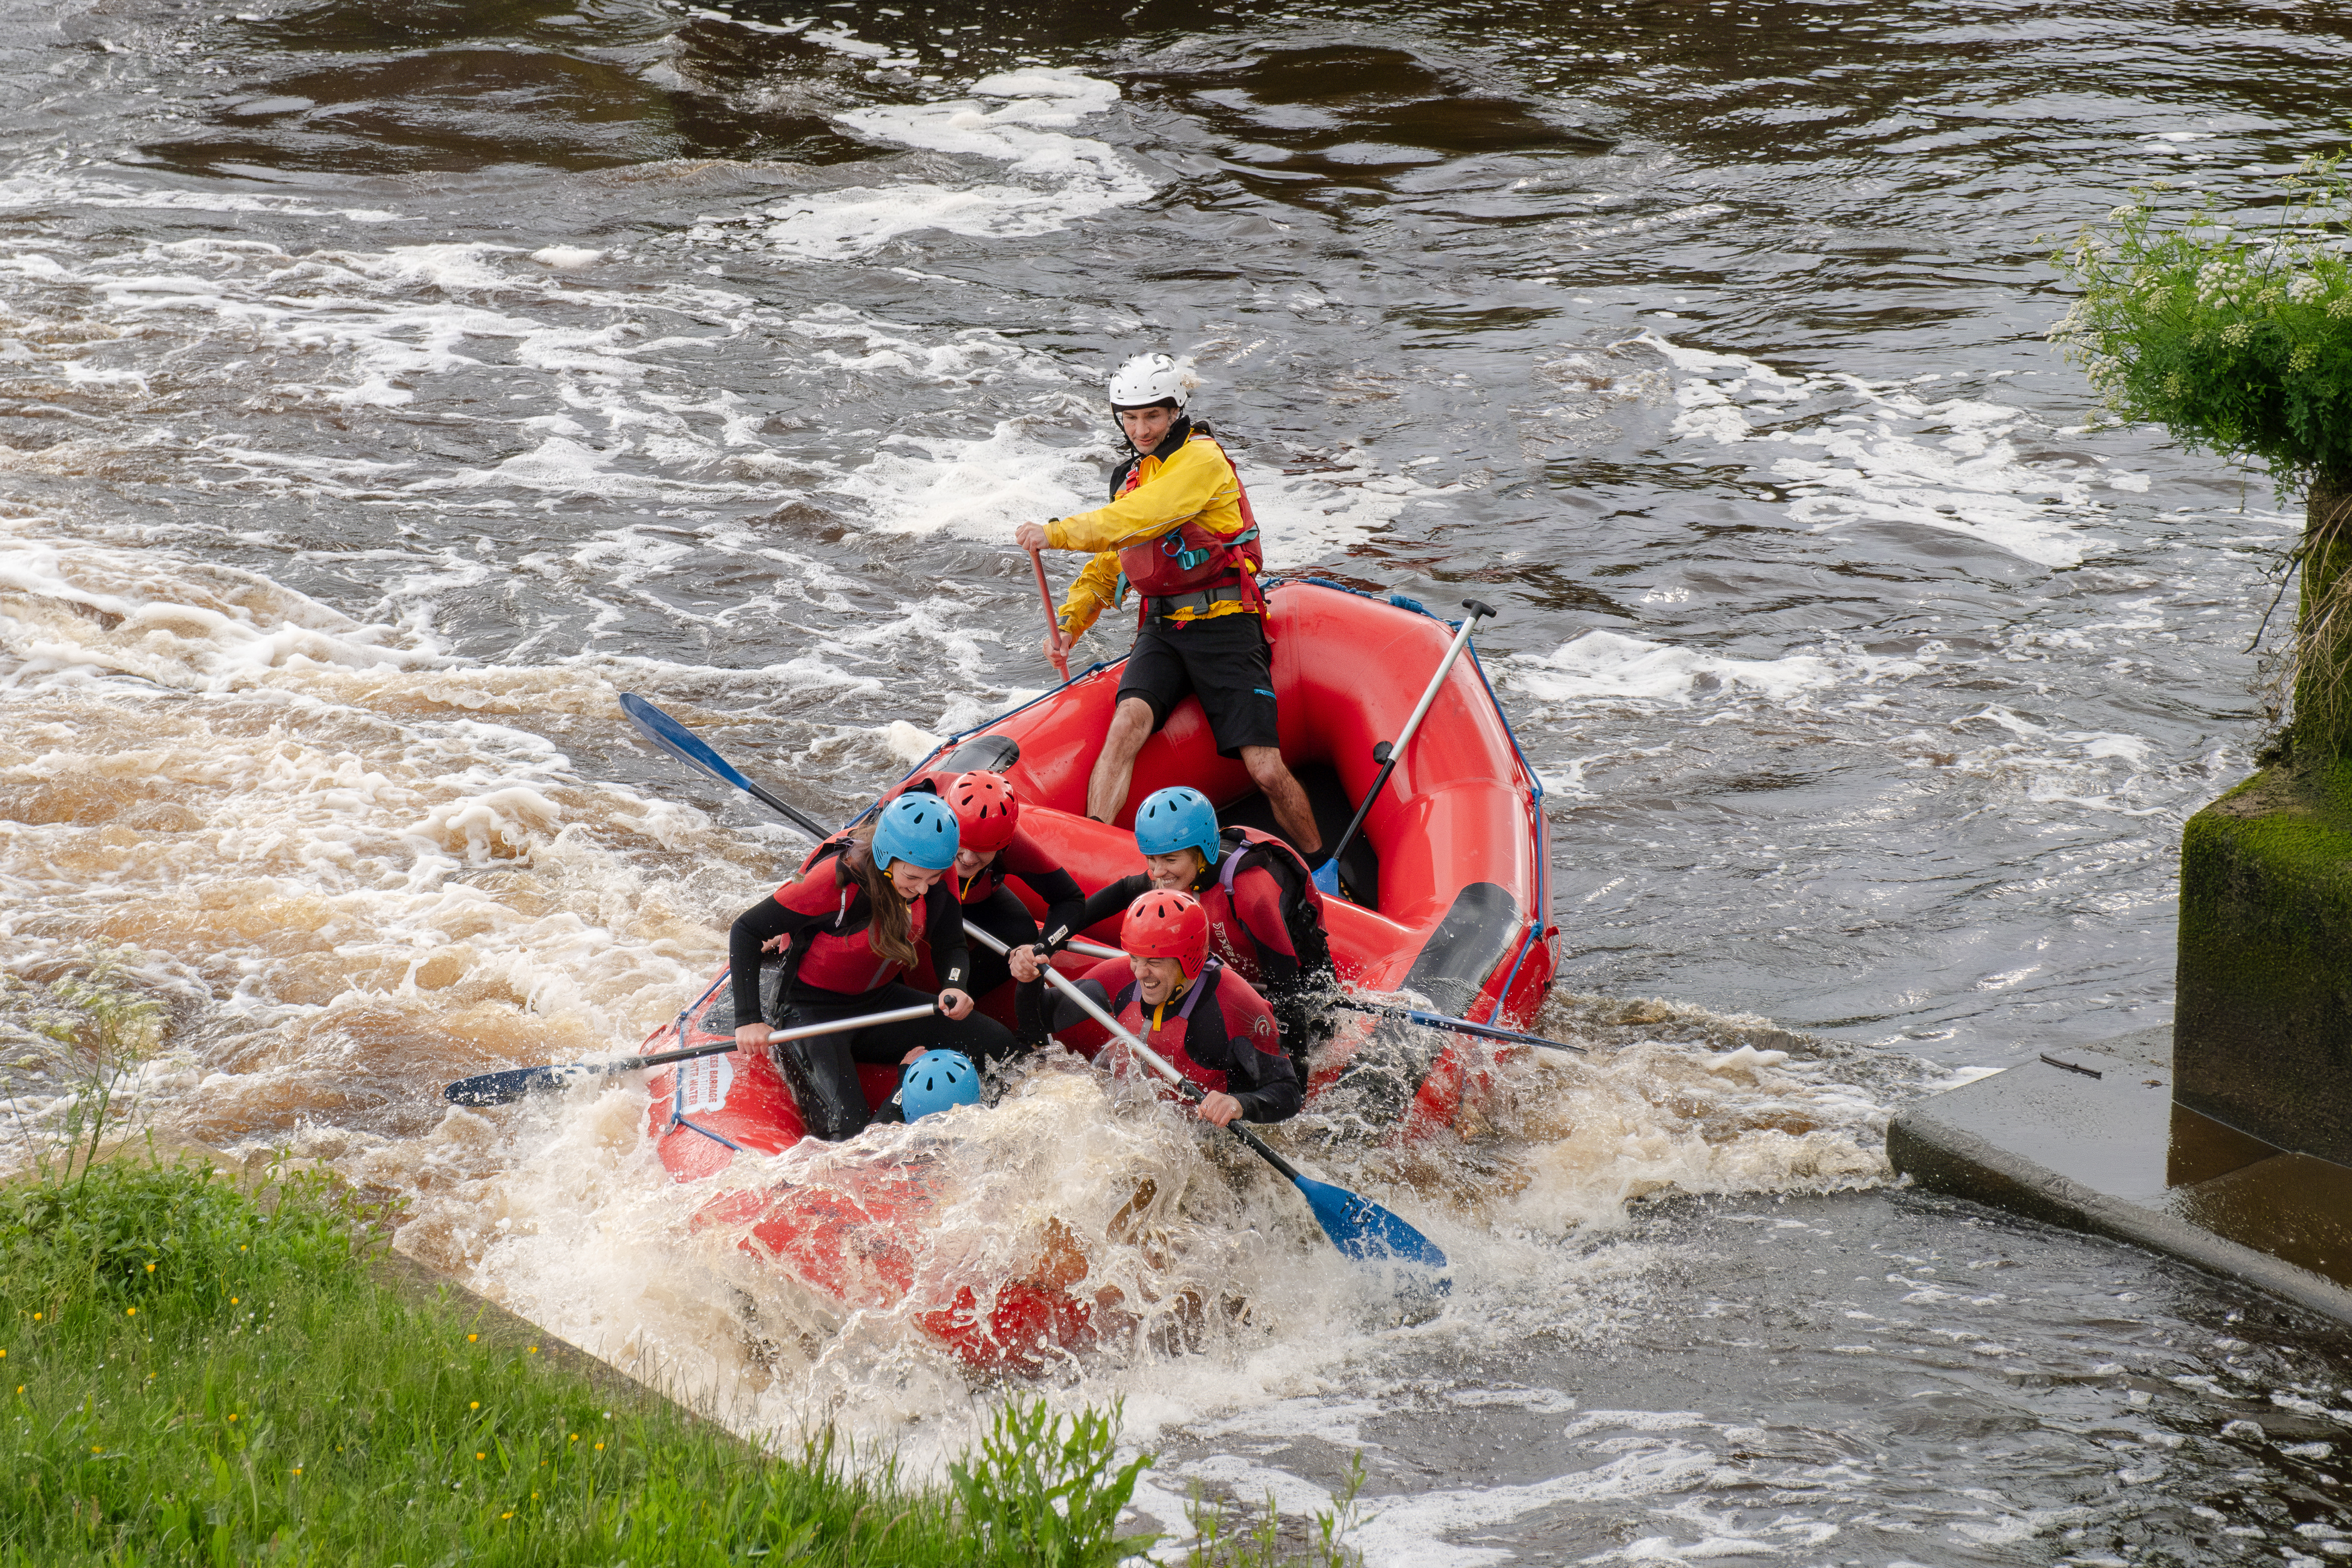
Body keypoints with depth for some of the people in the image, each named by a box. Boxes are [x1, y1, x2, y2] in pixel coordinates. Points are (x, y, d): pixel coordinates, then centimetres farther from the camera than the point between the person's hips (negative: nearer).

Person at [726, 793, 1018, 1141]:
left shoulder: (936, 876, -14)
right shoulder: (838, 879, -29)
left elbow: (950, 946, 1)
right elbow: (746, 931, -20)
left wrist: (954, 987, -23)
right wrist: (749, 1020, -25)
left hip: (881, 1001, 6)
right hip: (815, 1012, -6)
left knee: (999, 1045, -12)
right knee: (849, 1135, -26)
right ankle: (797, 1060, 0)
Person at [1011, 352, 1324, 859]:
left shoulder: (1202, 460, -8)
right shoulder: (1131, 476, 19)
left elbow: (1140, 519, -22)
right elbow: (1109, 564, 24)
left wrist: (1058, 533, -25)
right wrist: (1071, 620, 7)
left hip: (1225, 627, -6)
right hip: (1163, 628, 6)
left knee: (1266, 770, -10)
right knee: (1128, 722, -25)